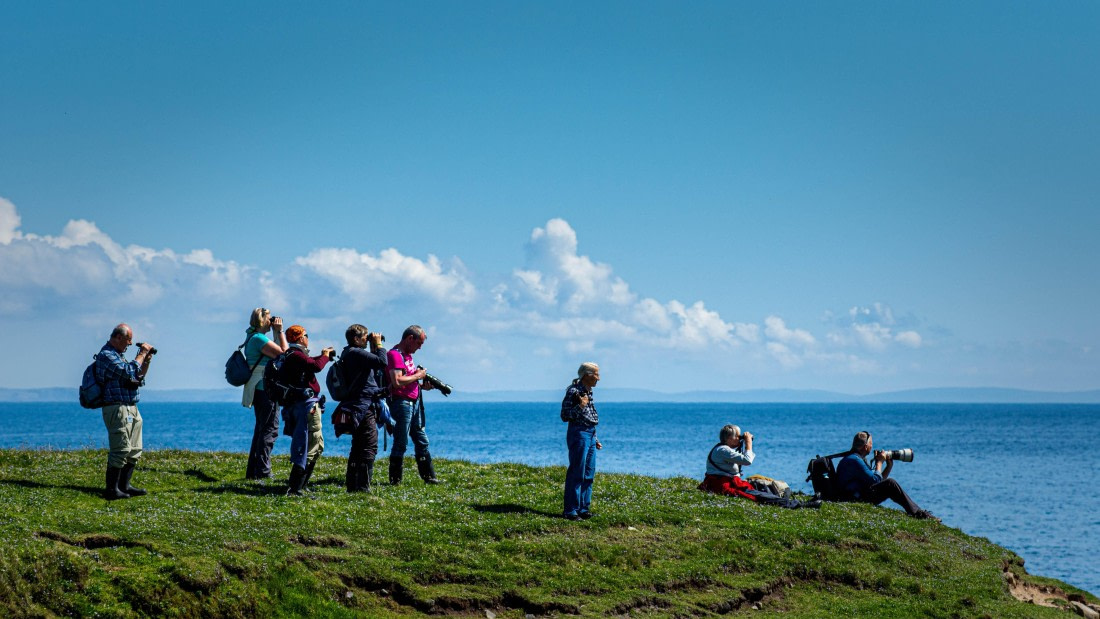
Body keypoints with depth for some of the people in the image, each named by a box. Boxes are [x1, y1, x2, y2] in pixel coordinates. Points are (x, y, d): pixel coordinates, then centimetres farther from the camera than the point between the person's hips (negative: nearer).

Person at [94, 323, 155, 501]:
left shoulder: (118, 355, 21)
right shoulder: (106, 355, -11)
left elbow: (137, 378, 25)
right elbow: (129, 372, -22)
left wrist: (146, 361, 12)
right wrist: (142, 354, -10)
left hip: (131, 409, 10)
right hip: (117, 410, -10)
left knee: (134, 450, 12)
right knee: (120, 449, -11)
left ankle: (124, 485, 18)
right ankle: (111, 490, -8)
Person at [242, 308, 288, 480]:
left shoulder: (253, 338, 16)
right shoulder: (259, 338, -16)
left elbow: (276, 352, 22)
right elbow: (284, 353, -17)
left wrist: (276, 332, 17)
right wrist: (280, 331, -9)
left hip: (259, 390, 11)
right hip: (266, 389, -11)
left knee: (261, 428, 17)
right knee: (270, 429, -8)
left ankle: (253, 471, 20)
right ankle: (262, 471, -10)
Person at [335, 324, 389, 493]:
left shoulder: (349, 354, 17)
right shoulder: (356, 353, -15)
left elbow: (374, 364, 23)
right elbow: (382, 362, -22)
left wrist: (373, 348, 15)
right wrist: (378, 344, -8)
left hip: (358, 408, 11)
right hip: (365, 405, -11)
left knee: (358, 447, 15)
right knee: (370, 447, -10)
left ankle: (352, 485, 19)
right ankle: (363, 486, -13)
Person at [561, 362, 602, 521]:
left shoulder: (588, 392, 15)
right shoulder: (573, 391, -11)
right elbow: (565, 416, -13)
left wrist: (595, 440, 22)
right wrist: (580, 406, -23)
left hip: (590, 434, 9)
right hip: (578, 434, -9)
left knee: (589, 474, 11)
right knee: (576, 473, -8)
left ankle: (584, 509, 18)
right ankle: (570, 511, -4)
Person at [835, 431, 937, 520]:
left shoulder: (859, 458, 19)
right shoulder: (854, 460, -16)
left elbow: (879, 480, 20)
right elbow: (875, 480, -18)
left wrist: (889, 466, 11)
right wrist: (879, 462, -4)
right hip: (856, 499, -11)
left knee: (889, 484, 13)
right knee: (890, 483, -15)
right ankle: (918, 514, -11)